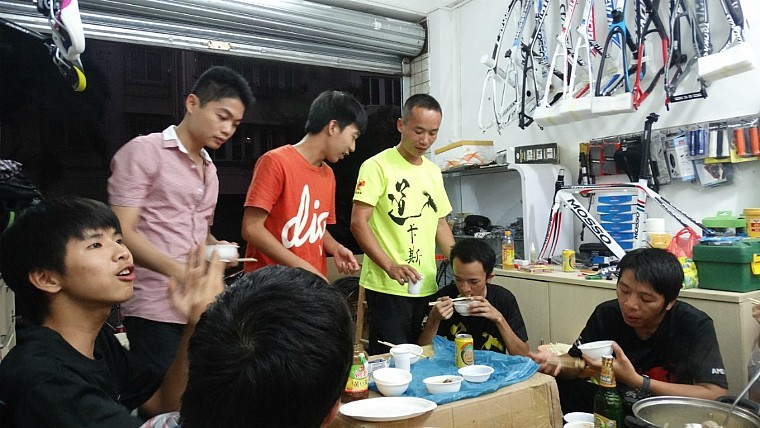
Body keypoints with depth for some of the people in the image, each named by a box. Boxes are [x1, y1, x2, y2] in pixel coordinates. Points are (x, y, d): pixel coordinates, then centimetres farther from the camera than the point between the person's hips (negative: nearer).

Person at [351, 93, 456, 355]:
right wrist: (390, 266, -22)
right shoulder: (377, 166, -9)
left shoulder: (434, 172, 13)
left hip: (427, 286, 7)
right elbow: (358, 223, -14)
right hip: (387, 286, -6)